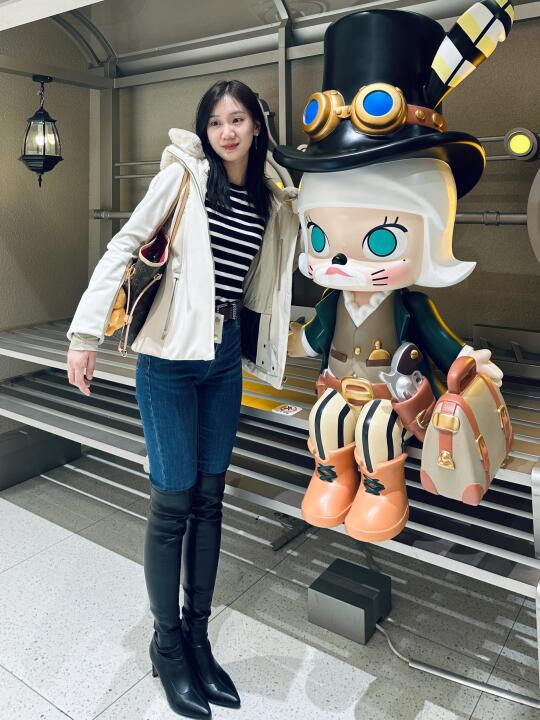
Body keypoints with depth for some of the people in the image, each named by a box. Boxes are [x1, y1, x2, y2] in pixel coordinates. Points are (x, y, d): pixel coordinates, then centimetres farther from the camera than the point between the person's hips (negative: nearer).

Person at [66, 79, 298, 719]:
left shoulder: (273, 202, 10)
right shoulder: (183, 176, -5)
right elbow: (123, 247, -9)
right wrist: (86, 333, -13)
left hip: (224, 356, 5)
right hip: (169, 355, -5)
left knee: (210, 496, 10)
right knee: (174, 499, 0)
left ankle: (198, 637, 27)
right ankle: (167, 645, 22)